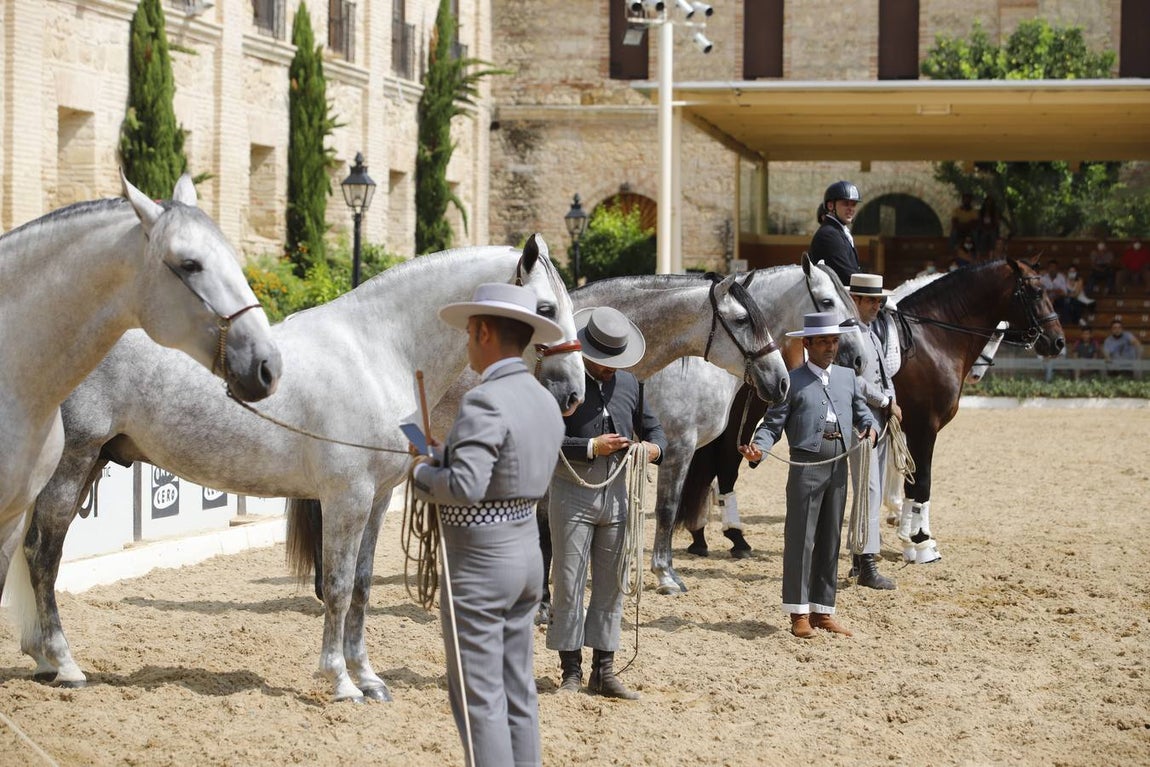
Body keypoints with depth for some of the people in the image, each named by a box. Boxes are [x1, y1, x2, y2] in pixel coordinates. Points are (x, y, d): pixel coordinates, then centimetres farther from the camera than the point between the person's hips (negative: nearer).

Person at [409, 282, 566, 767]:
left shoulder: (485, 402, -21)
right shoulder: (546, 402, 7)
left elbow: (466, 485, -31)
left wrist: (422, 473, -11)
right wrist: (444, 457, 10)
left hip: (479, 562, -9)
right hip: (527, 549, 9)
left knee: (479, 698, -2)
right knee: (518, 692, 16)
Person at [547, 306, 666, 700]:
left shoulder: (630, 384, 9)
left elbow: (653, 428, 19)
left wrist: (654, 447, -4)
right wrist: (592, 447, -21)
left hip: (616, 494, 5)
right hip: (573, 494, -5)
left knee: (611, 585, 8)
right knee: (568, 585, 0)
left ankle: (604, 671, 15)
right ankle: (571, 671, 8)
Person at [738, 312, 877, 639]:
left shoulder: (847, 377, 15)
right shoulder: (792, 381, 0)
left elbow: (861, 410, 20)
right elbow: (773, 424, -4)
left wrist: (869, 427, -3)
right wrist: (758, 448, -21)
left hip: (839, 466, 5)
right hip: (806, 465, -5)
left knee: (830, 539, 9)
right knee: (801, 539, -3)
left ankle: (822, 611, 16)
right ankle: (798, 613, 3)